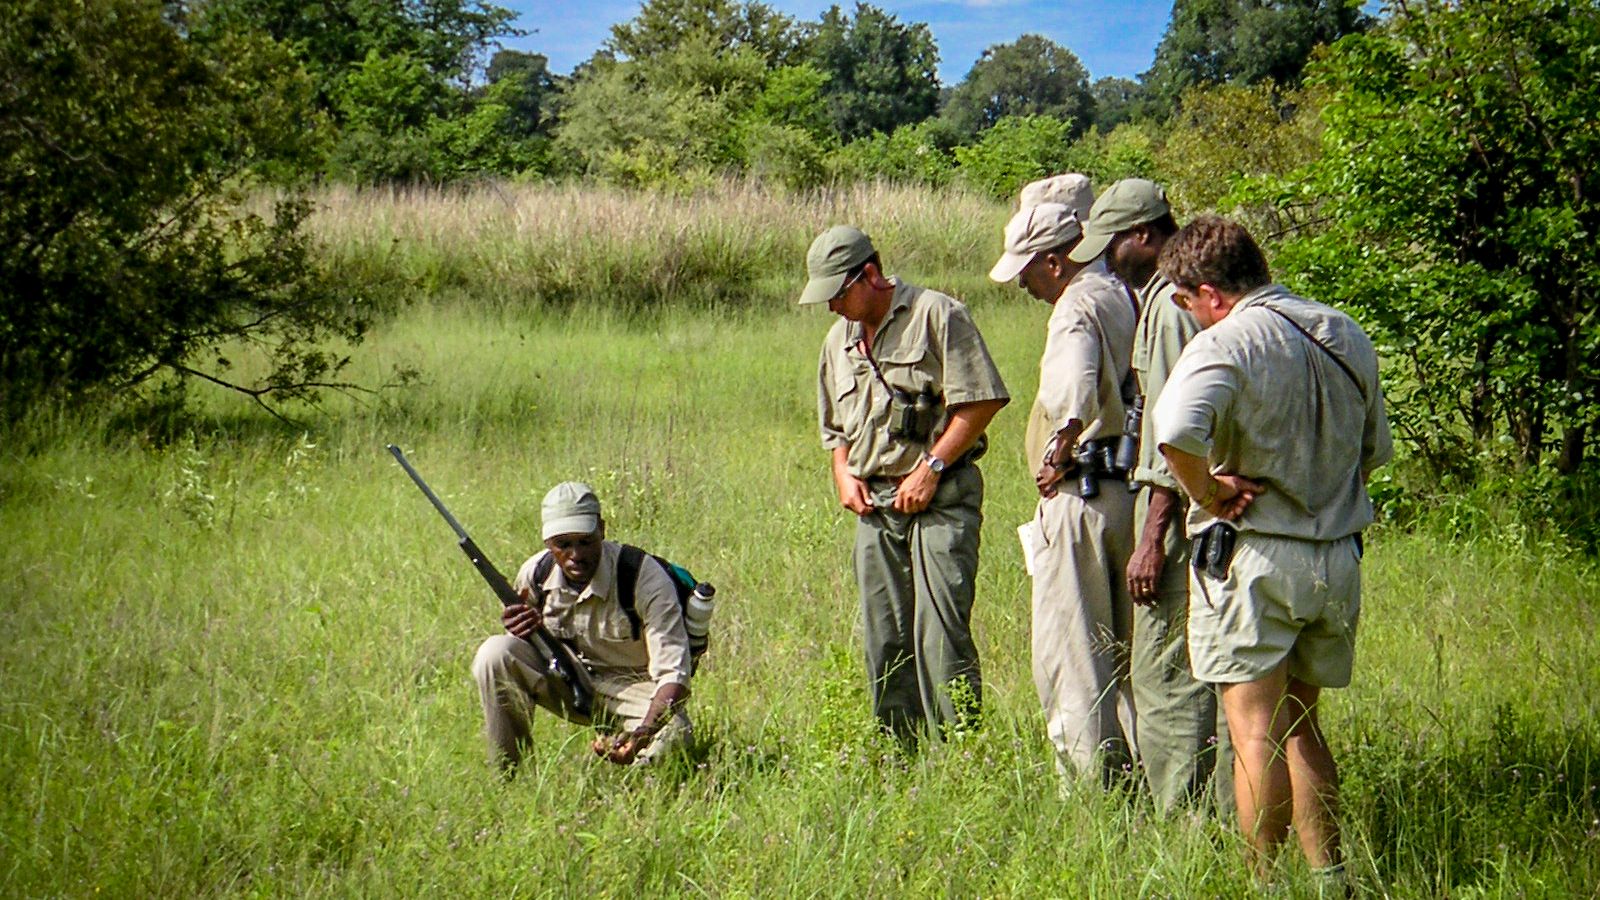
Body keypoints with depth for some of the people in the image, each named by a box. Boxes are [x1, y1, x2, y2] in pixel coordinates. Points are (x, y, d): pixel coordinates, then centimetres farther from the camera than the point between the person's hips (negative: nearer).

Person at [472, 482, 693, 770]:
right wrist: (517, 633, -21)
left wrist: (643, 734, -47)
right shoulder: (536, 574, -9)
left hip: (633, 686, -4)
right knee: (495, 652, -22)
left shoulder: (645, 578, -23)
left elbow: (673, 673, -28)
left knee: (672, 733, -37)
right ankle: (504, 776, -10)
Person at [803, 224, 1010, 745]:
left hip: (941, 499, -7)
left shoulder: (937, 315, -6)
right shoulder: (839, 341, 16)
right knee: (884, 641, 6)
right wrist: (843, 474, 8)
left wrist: (931, 468, -13)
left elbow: (981, 401, -10)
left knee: (939, 634, -13)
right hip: (874, 506, 7)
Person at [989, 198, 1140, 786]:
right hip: (1131, 488, 9)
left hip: (1081, 493, -9)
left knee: (1069, 651, -2)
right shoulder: (1122, 296, 12)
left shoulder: (1077, 308, -14)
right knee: (1127, 646, 16)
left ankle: (1088, 780, -1)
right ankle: (1139, 771, 20)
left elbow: (1075, 396, -33)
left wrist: (1059, 454, -17)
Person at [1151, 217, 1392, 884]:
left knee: (1257, 733, 0)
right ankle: (1327, 876, 20)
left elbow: (1177, 430, -32)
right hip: (1339, 558, 7)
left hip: (1253, 559, -7)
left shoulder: (1228, 342, -14)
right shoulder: (1347, 337, 8)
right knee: (1301, 727, 19)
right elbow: (1376, 449, 18)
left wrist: (1209, 494, -16)